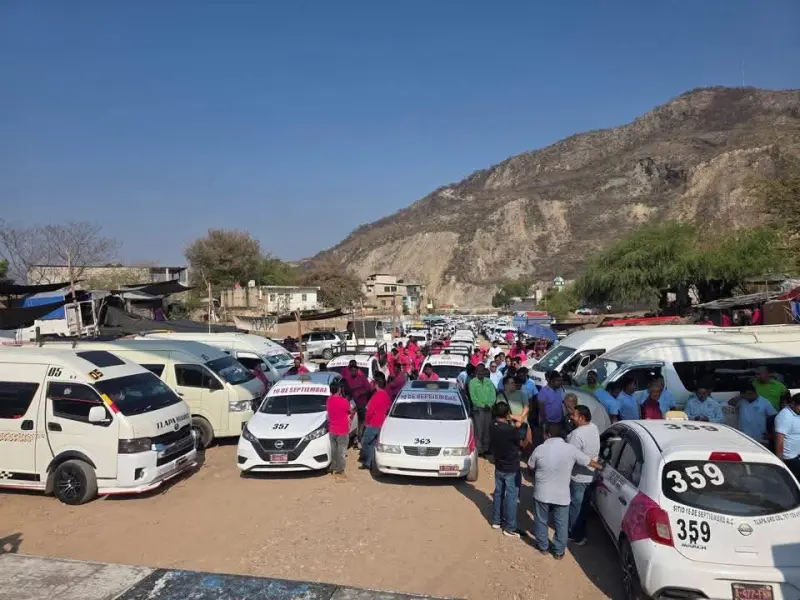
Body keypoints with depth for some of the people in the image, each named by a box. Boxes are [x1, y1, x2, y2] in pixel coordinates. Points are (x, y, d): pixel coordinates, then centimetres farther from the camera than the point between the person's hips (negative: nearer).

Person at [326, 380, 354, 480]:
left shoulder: (328, 400, -4)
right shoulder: (343, 401, -20)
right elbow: (351, 411, -5)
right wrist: (353, 410, 18)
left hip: (332, 431, 6)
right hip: (342, 431, -6)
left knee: (334, 450, 18)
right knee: (341, 452, 3)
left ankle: (333, 469, 27)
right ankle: (339, 472, 7)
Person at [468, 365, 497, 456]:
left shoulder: (489, 381, 11)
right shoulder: (473, 382, -1)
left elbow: (493, 394, 5)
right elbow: (473, 397, -7)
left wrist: (489, 404, -10)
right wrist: (482, 405, -13)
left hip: (488, 409, 4)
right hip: (478, 409, -4)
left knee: (487, 430, 7)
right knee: (478, 430, -6)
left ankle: (486, 448, 16)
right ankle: (479, 450, -3)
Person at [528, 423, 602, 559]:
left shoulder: (540, 449, -13)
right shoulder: (571, 449, -10)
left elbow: (530, 467, 1)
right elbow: (589, 462, 4)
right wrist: (600, 467, 24)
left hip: (542, 494, -1)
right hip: (562, 495, 1)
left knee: (541, 521, 19)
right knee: (561, 524, 18)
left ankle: (543, 546, 34)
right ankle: (559, 551, 29)